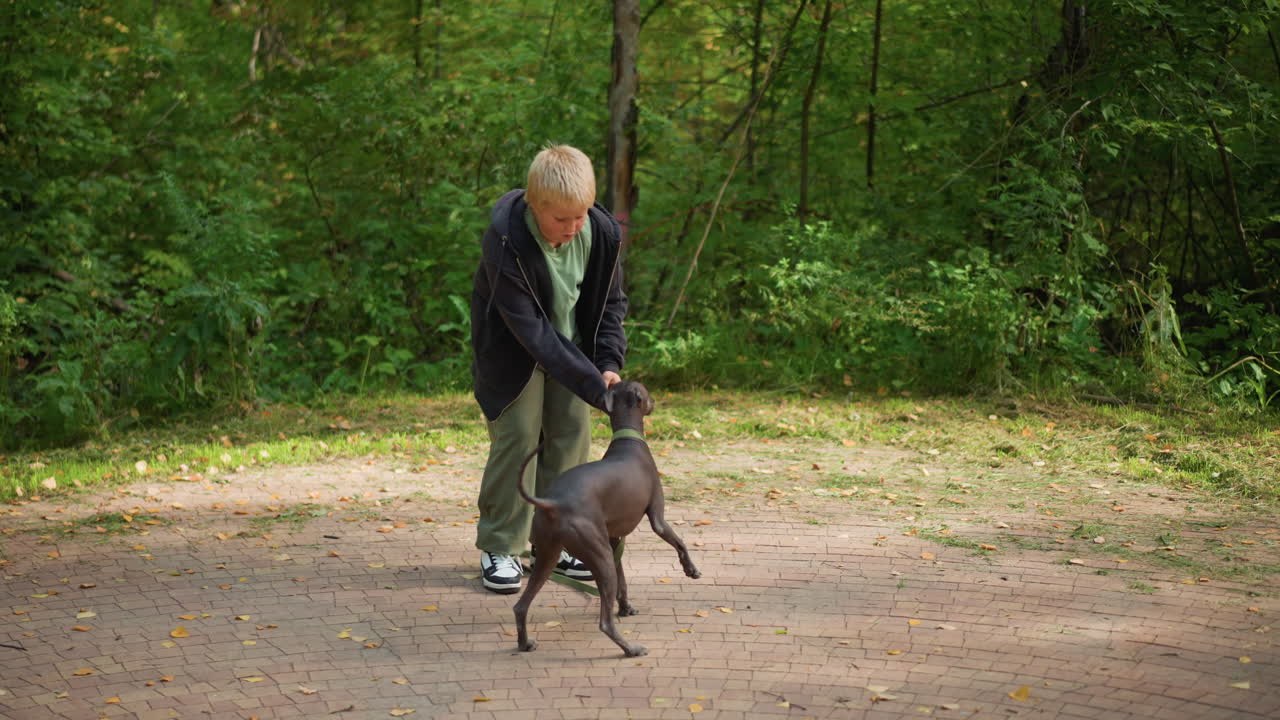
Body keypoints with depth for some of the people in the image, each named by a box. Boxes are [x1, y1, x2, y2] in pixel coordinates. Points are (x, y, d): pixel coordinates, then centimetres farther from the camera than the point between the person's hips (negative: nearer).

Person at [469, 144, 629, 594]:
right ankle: (499, 547, 2)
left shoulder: (602, 232, -19)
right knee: (517, 435, -9)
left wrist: (609, 364, -17)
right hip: (513, 349, -5)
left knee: (571, 434, 3)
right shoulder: (505, 240, -33)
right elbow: (531, 330, -33)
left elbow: (611, 302, -2)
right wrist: (594, 387, -34)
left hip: (569, 344, 5)